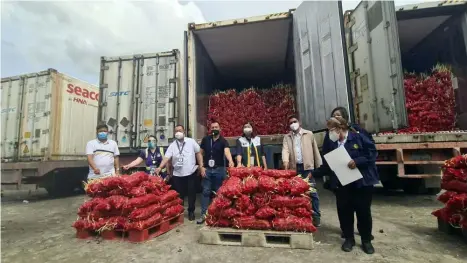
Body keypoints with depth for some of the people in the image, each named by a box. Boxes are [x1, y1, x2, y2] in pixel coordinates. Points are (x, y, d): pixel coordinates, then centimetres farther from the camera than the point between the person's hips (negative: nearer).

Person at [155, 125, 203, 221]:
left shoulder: (191, 141, -2)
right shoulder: (172, 145, 1)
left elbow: (198, 153, 3)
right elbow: (166, 158, -8)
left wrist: (201, 167, -2)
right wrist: (160, 167, -25)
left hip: (191, 173, -1)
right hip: (177, 174, 1)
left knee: (191, 193, 9)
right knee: (179, 194, 12)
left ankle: (191, 212, 27)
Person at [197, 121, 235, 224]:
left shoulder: (223, 141, -4)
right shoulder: (205, 139, 4)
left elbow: (227, 151, -23)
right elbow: (201, 153, 10)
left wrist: (230, 161, -43)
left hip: (219, 169, -1)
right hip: (207, 169, 1)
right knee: (206, 192, 3)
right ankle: (204, 214, 9)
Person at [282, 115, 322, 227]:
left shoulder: (309, 134, 6)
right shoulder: (287, 137, 9)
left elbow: (315, 150, 6)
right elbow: (285, 150, -7)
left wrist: (319, 166, 2)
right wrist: (285, 161, -26)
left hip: (308, 167, -1)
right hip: (294, 168, 2)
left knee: (312, 192, 1)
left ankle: (316, 216, 15)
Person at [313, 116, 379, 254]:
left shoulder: (358, 137, -10)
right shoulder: (330, 142, 1)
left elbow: (372, 152, -9)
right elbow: (327, 165, 5)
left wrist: (357, 161, -21)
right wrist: (314, 173, -2)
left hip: (362, 181, -3)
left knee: (363, 211, 9)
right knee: (344, 211, 8)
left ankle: (366, 240, 30)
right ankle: (349, 238, 29)